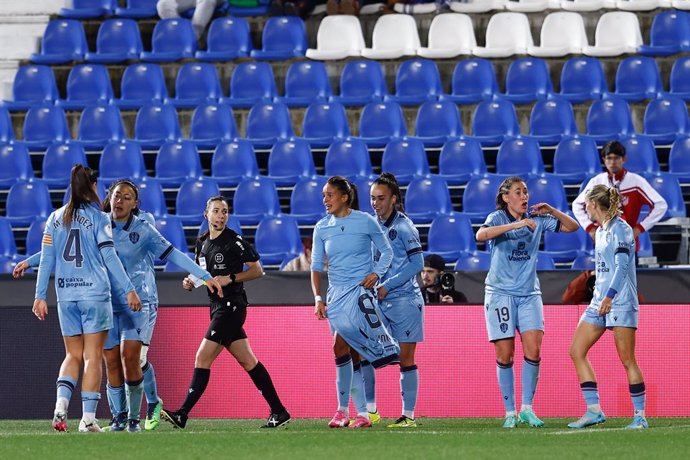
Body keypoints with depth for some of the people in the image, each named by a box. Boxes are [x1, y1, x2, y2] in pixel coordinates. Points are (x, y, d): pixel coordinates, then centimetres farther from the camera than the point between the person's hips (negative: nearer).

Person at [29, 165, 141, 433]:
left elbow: (46, 260, 6)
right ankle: (88, 418, -5)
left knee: (73, 356, 13)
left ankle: (61, 405, -9)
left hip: (66, 297, 4)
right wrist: (129, 290, -4)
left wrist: (40, 296, 8)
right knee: (93, 357, 0)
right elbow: (110, 258, -7)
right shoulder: (98, 218, -3)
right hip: (95, 294, -4)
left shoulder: (55, 219, 8)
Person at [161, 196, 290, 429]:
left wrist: (230, 278, -17)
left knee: (203, 358, -11)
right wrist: (190, 282, 4)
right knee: (248, 361, 10)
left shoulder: (234, 242, -9)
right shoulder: (202, 243, 14)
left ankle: (182, 414, -12)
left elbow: (257, 270, -6)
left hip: (231, 305, -8)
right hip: (218, 307, 9)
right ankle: (278, 411, 15)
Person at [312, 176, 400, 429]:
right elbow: (316, 266, 8)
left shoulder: (366, 221, -3)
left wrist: (376, 273, -10)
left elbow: (387, 251, 7)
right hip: (336, 294, 4)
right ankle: (362, 414, 4)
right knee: (353, 355, 0)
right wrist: (318, 298, -3)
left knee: (341, 347, -25)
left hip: (360, 291, -4)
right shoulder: (322, 228, 7)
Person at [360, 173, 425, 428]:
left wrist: (386, 286, -16)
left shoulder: (403, 226, -8)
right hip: (378, 302, 7)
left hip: (404, 300, -7)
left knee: (405, 360, -2)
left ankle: (408, 415, 3)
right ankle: (370, 410, 5)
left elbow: (416, 263, -13)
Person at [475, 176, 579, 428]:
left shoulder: (536, 219, 7)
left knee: (533, 349, -11)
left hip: (529, 293, 3)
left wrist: (552, 211, -6)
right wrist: (516, 225, -32)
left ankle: (527, 408, -3)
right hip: (500, 292, -3)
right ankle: (510, 412, 5)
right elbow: (481, 235, -26)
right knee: (505, 355, -4)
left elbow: (572, 226, 10)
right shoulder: (498, 218, -4)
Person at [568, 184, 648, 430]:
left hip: (621, 302, -9)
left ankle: (640, 416, -2)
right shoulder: (600, 231, 17)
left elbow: (622, 265, -19)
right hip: (599, 301, 9)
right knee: (577, 351, 1)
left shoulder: (620, 229, -9)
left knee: (627, 359, -8)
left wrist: (609, 296, -26)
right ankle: (593, 410, 2)